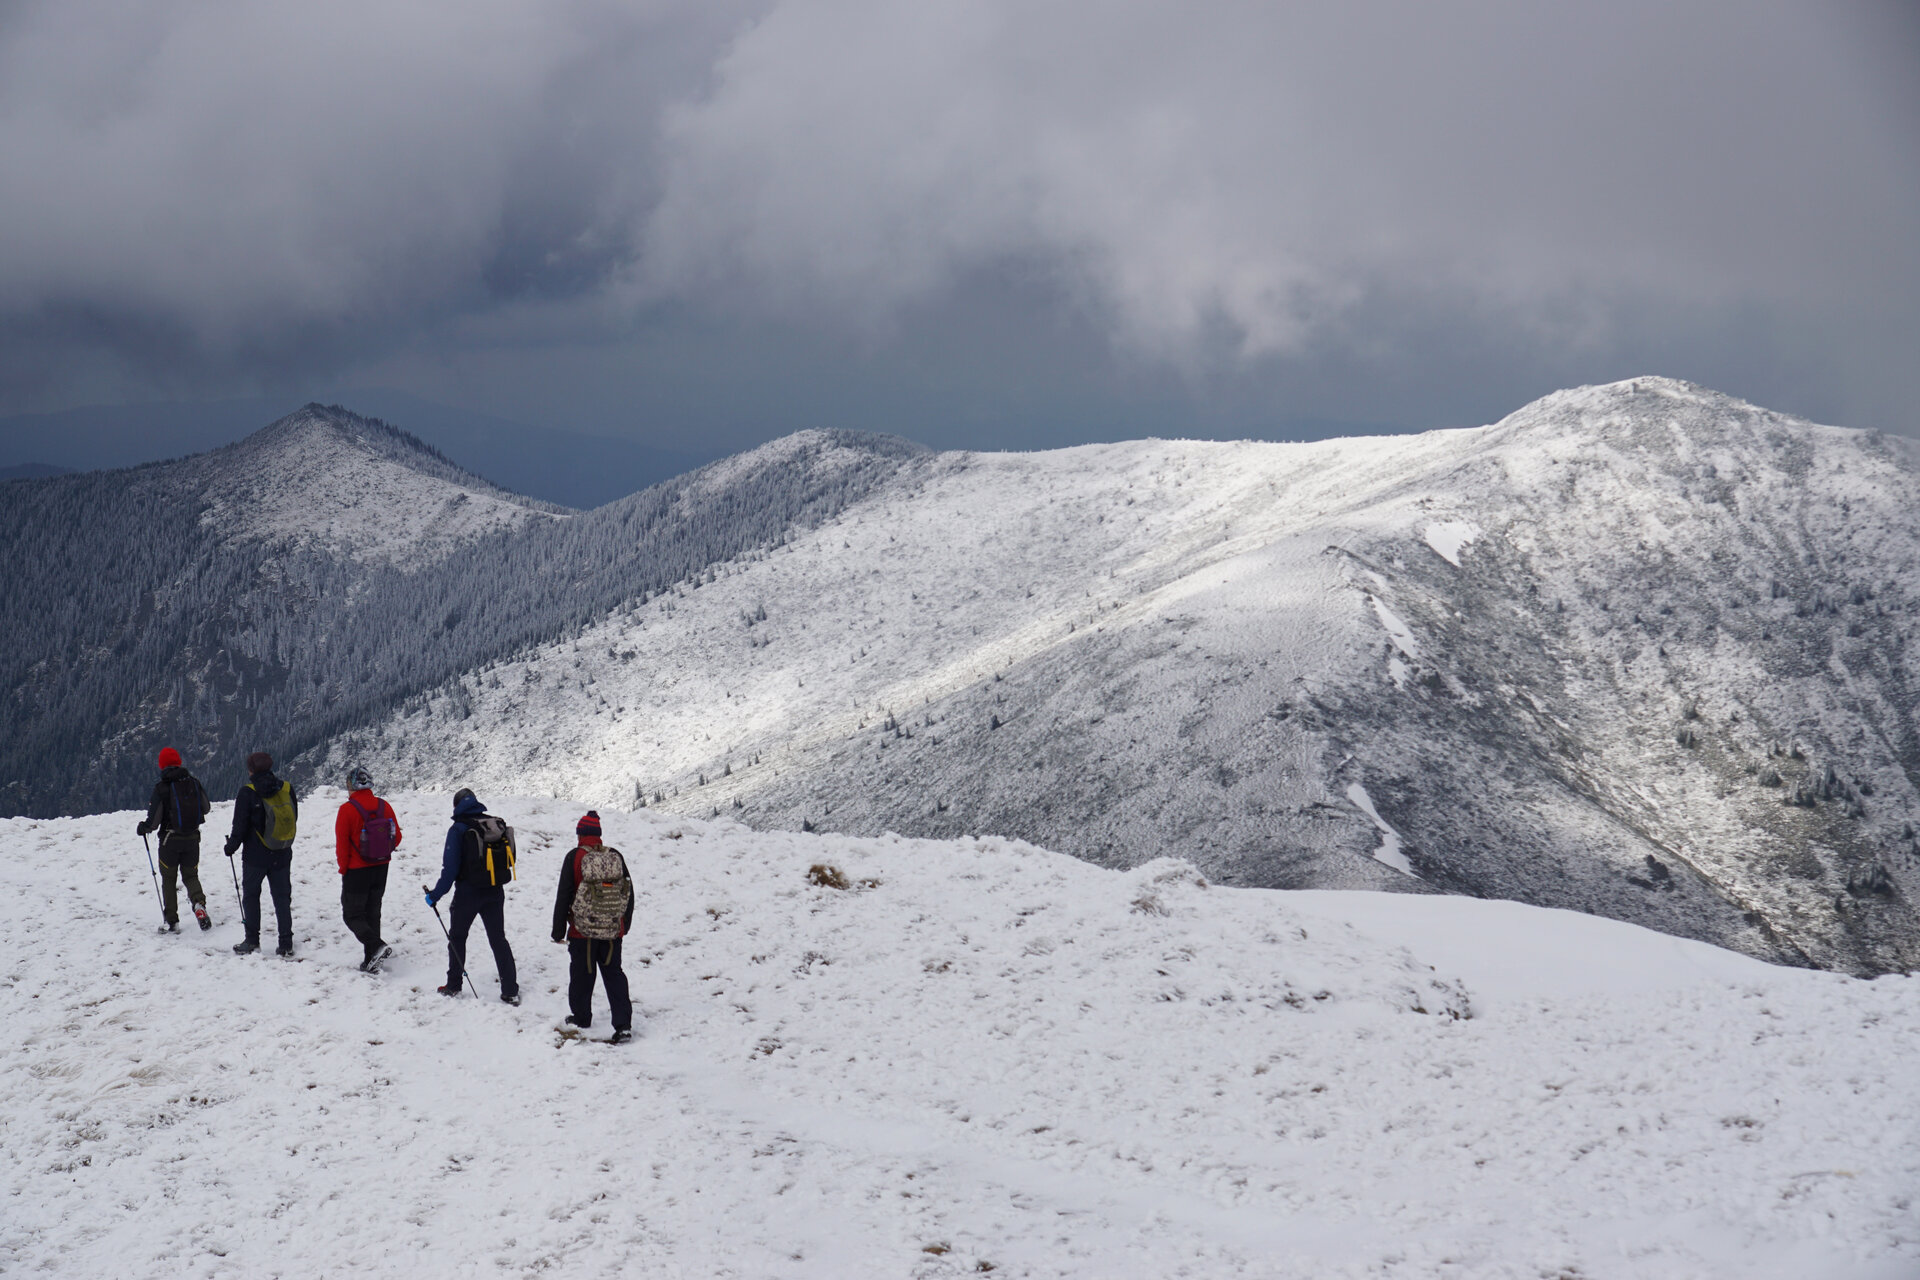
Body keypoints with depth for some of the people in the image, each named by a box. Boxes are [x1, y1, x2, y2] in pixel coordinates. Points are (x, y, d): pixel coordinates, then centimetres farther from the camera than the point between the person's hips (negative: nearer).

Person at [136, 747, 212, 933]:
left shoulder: (161, 788, -14)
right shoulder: (194, 782, -4)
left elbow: (153, 820, -12)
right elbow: (206, 808, 8)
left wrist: (144, 828, 10)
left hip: (170, 840, -3)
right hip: (192, 839, 3)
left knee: (168, 879, 12)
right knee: (191, 875, 14)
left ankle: (172, 920, 10)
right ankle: (199, 902, -16)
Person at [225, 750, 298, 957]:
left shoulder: (247, 792, -13)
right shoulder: (286, 789, -1)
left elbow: (240, 825, -10)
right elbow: (294, 818, 10)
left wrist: (231, 846, 5)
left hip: (256, 856, -3)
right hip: (282, 856, 3)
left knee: (251, 896, 11)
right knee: (282, 898, 9)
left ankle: (252, 940, 10)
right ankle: (286, 943, 7)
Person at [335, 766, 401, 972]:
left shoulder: (347, 810, -16)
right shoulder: (384, 806, -2)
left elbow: (342, 844, -12)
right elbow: (396, 837, 4)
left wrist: (344, 868, 2)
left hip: (357, 871, -5)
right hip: (381, 870, 5)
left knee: (352, 915, 4)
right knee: (372, 913, 15)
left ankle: (376, 946, -19)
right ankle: (372, 961, 14)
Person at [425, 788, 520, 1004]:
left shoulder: (459, 829, -12)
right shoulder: (498, 825, 1)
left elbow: (451, 867, -15)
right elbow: (509, 860, 6)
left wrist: (436, 894, -7)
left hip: (468, 893, -4)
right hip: (495, 893, 4)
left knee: (457, 937, 16)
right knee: (498, 940, 10)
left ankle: (453, 985, 21)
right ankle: (511, 991, 6)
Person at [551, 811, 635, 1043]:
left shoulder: (575, 858, -10)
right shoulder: (616, 857, 1)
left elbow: (564, 895, -8)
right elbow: (629, 891, 9)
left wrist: (558, 929, 0)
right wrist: (626, 924, 23)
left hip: (583, 930, -3)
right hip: (613, 930, 3)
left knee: (581, 974, 14)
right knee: (614, 974, 7)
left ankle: (581, 1017, 26)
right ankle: (623, 1025, -3)